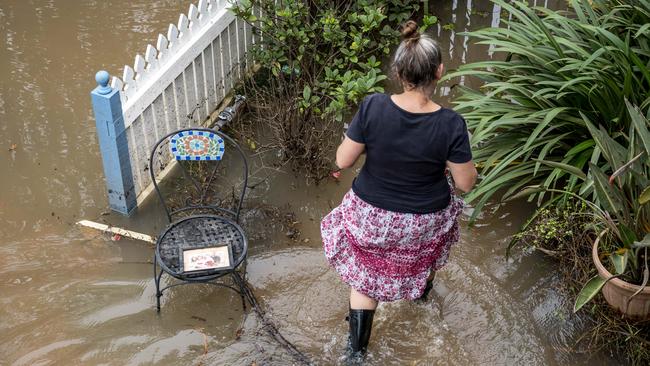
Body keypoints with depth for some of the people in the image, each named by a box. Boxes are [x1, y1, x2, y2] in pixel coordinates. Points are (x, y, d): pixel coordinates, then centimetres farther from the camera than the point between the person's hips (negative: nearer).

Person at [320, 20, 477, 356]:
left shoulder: (372, 107, -24)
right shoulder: (450, 124, -26)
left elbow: (343, 161, -14)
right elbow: (465, 183, -14)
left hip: (371, 215, 0)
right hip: (424, 222, 1)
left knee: (365, 273, 24)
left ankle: (357, 345, 31)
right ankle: (422, 287, 62)